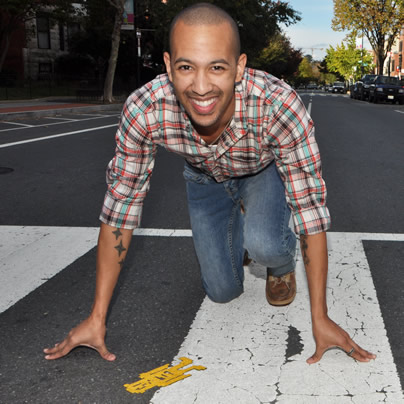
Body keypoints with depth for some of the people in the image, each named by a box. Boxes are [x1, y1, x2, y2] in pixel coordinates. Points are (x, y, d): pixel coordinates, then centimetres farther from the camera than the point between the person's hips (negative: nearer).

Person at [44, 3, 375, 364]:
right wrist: (97, 318, -21)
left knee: (263, 244, -31)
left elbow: (311, 210, -33)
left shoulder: (281, 106, -43)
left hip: (265, 170, -1)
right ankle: (237, 231, 34)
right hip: (206, 176, 2)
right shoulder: (143, 111, -37)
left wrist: (320, 319, -29)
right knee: (223, 291, 3)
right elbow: (119, 211, -25)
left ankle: (281, 265, 6)